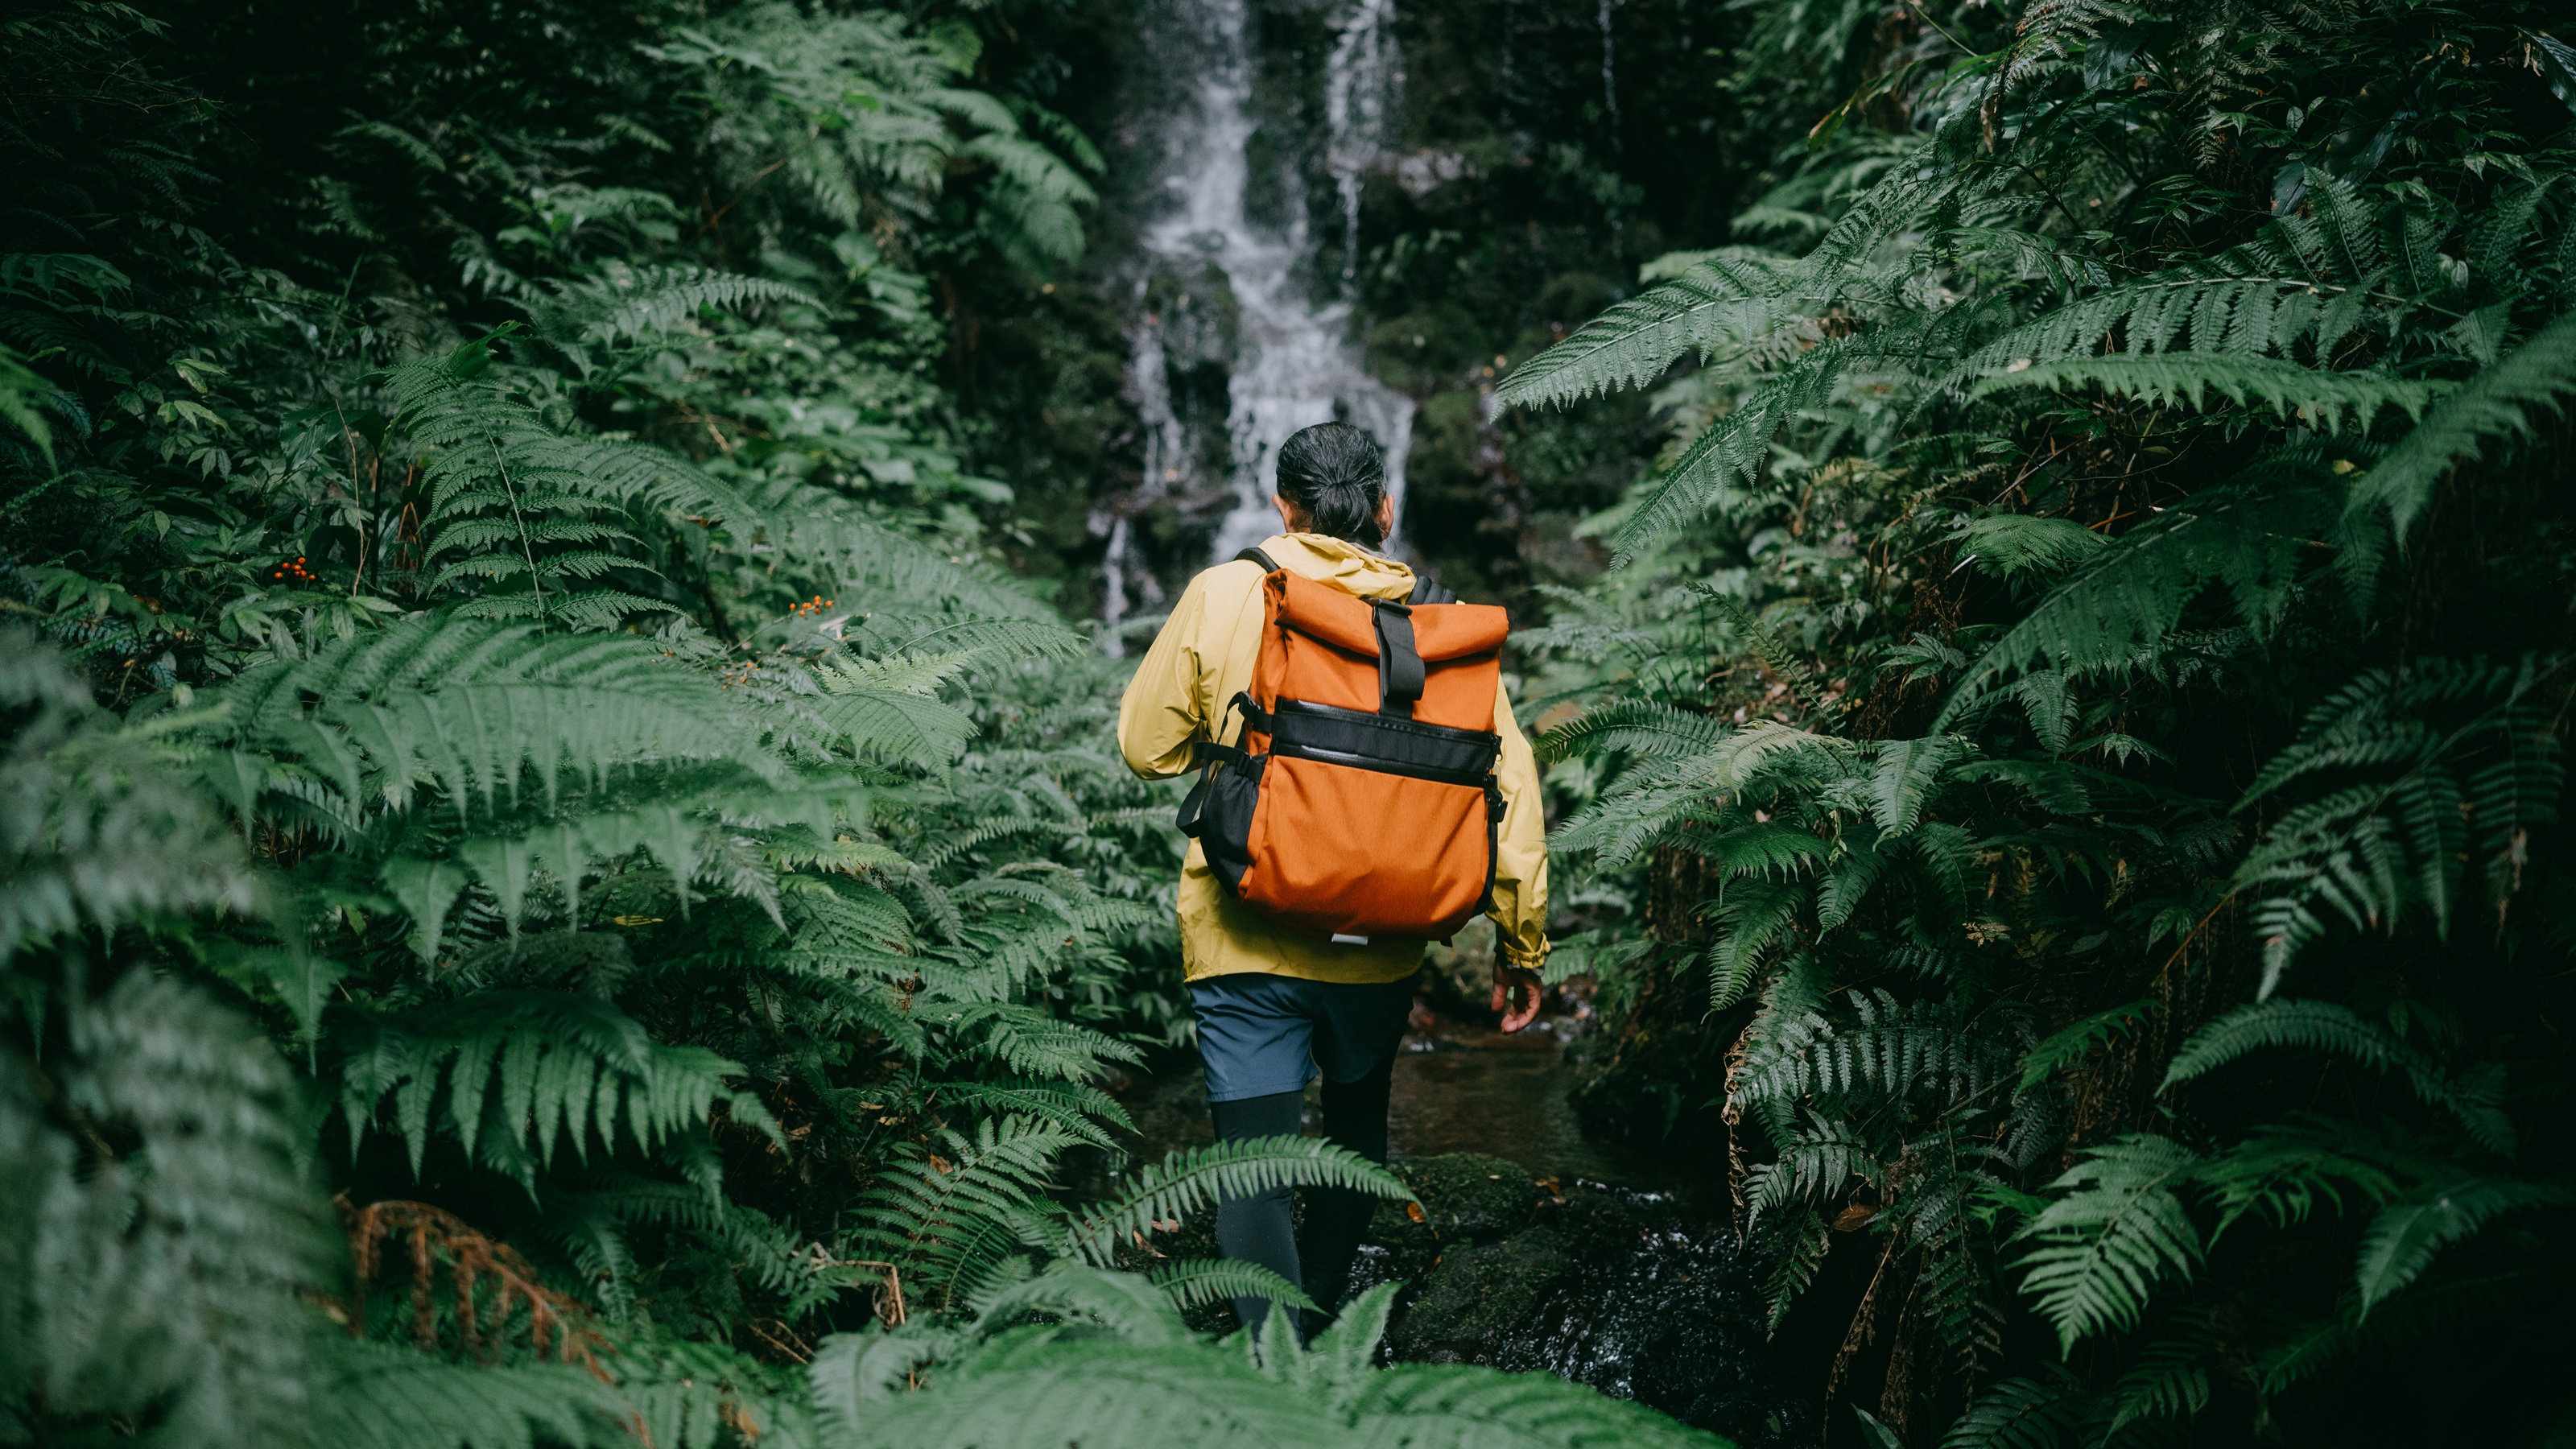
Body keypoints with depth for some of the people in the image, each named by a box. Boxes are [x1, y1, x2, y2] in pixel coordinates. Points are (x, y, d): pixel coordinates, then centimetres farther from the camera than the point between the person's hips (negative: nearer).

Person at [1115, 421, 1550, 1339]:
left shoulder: (1221, 596, -4)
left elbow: (1147, 748, 3)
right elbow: (1509, 786, -3)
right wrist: (1522, 944, 5)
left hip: (1244, 942, -3)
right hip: (1379, 946, 3)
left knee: (1253, 1180, -1)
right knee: (1358, 1131, 28)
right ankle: (1322, 1316, 42)